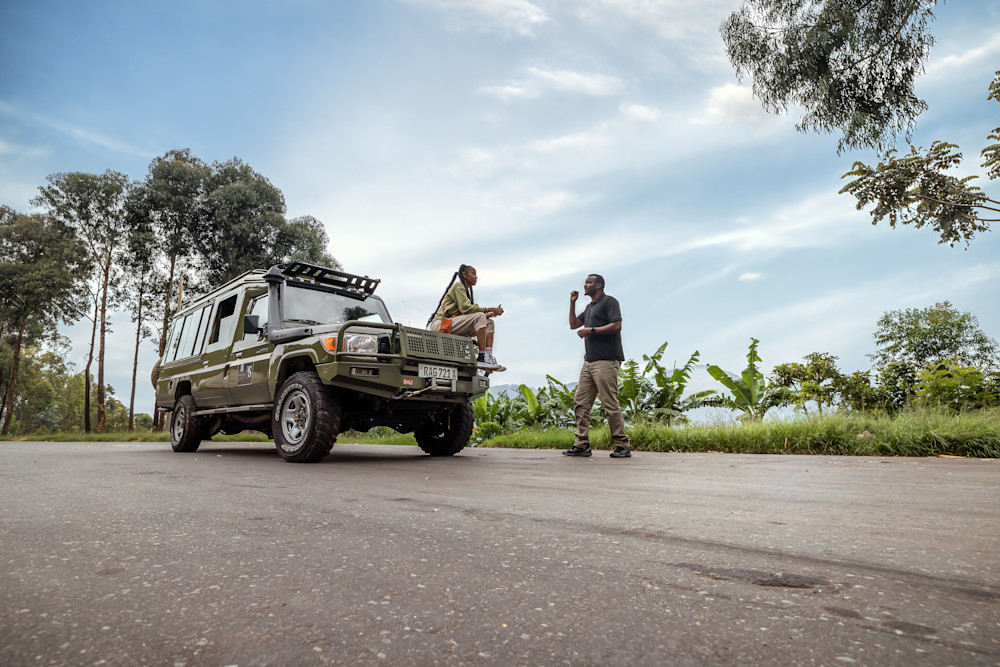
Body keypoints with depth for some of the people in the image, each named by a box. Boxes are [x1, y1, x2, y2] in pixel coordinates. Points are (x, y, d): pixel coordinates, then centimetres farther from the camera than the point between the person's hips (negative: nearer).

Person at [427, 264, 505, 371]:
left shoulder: (466, 291, 25)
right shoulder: (458, 286, -3)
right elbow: (465, 308, -17)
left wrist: (490, 314, 0)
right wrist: (489, 310, -15)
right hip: (441, 325, -9)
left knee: (489, 323, 2)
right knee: (479, 316, -25)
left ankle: (489, 356, -16)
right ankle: (482, 358, -30)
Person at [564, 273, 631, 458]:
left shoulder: (609, 301, -1)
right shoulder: (589, 307, 25)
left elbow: (617, 325, -13)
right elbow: (573, 324, 27)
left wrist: (591, 330, -12)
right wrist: (572, 303, 18)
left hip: (606, 360, -9)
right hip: (589, 361, 9)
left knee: (610, 404, -9)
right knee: (581, 403, 3)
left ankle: (623, 446, 0)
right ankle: (582, 445, 5)